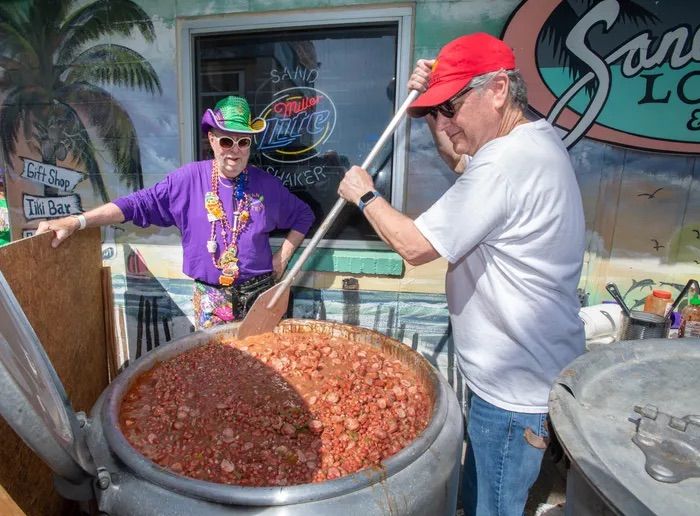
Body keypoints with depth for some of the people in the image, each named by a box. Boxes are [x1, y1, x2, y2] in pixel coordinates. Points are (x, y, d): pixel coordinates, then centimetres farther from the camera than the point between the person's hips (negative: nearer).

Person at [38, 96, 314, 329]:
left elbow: (303, 216, 10)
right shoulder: (190, 179, -5)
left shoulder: (267, 184, -1)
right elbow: (139, 203, -8)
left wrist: (283, 256, 1)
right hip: (210, 299, 0)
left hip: (259, 295, 1)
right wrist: (76, 221, -15)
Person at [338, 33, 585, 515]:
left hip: (514, 390, -10)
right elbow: (460, 161, 24)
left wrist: (365, 195, -7)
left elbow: (415, 245, -24)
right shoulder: (537, 138, 7)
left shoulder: (508, 162, -27)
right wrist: (432, 103, 12)